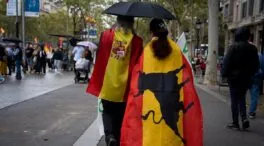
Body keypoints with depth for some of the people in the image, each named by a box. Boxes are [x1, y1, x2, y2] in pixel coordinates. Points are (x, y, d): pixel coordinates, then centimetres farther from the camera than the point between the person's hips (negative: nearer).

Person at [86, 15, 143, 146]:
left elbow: (100, 61, 1)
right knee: (120, 117, 16)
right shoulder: (136, 41, -5)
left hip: (107, 85, 0)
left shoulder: (106, 35, -3)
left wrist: (97, 84, 9)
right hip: (124, 88, 0)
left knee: (108, 113, 17)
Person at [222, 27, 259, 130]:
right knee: (242, 99, 18)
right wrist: (250, 74, 16)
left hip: (234, 77, -4)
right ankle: (244, 118, 0)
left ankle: (235, 123, 6)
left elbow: (227, 62, -14)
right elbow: (256, 65, 6)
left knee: (234, 100, 3)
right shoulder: (252, 48, 1)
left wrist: (224, 74, -5)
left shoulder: (234, 47, -12)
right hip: (246, 79, 4)